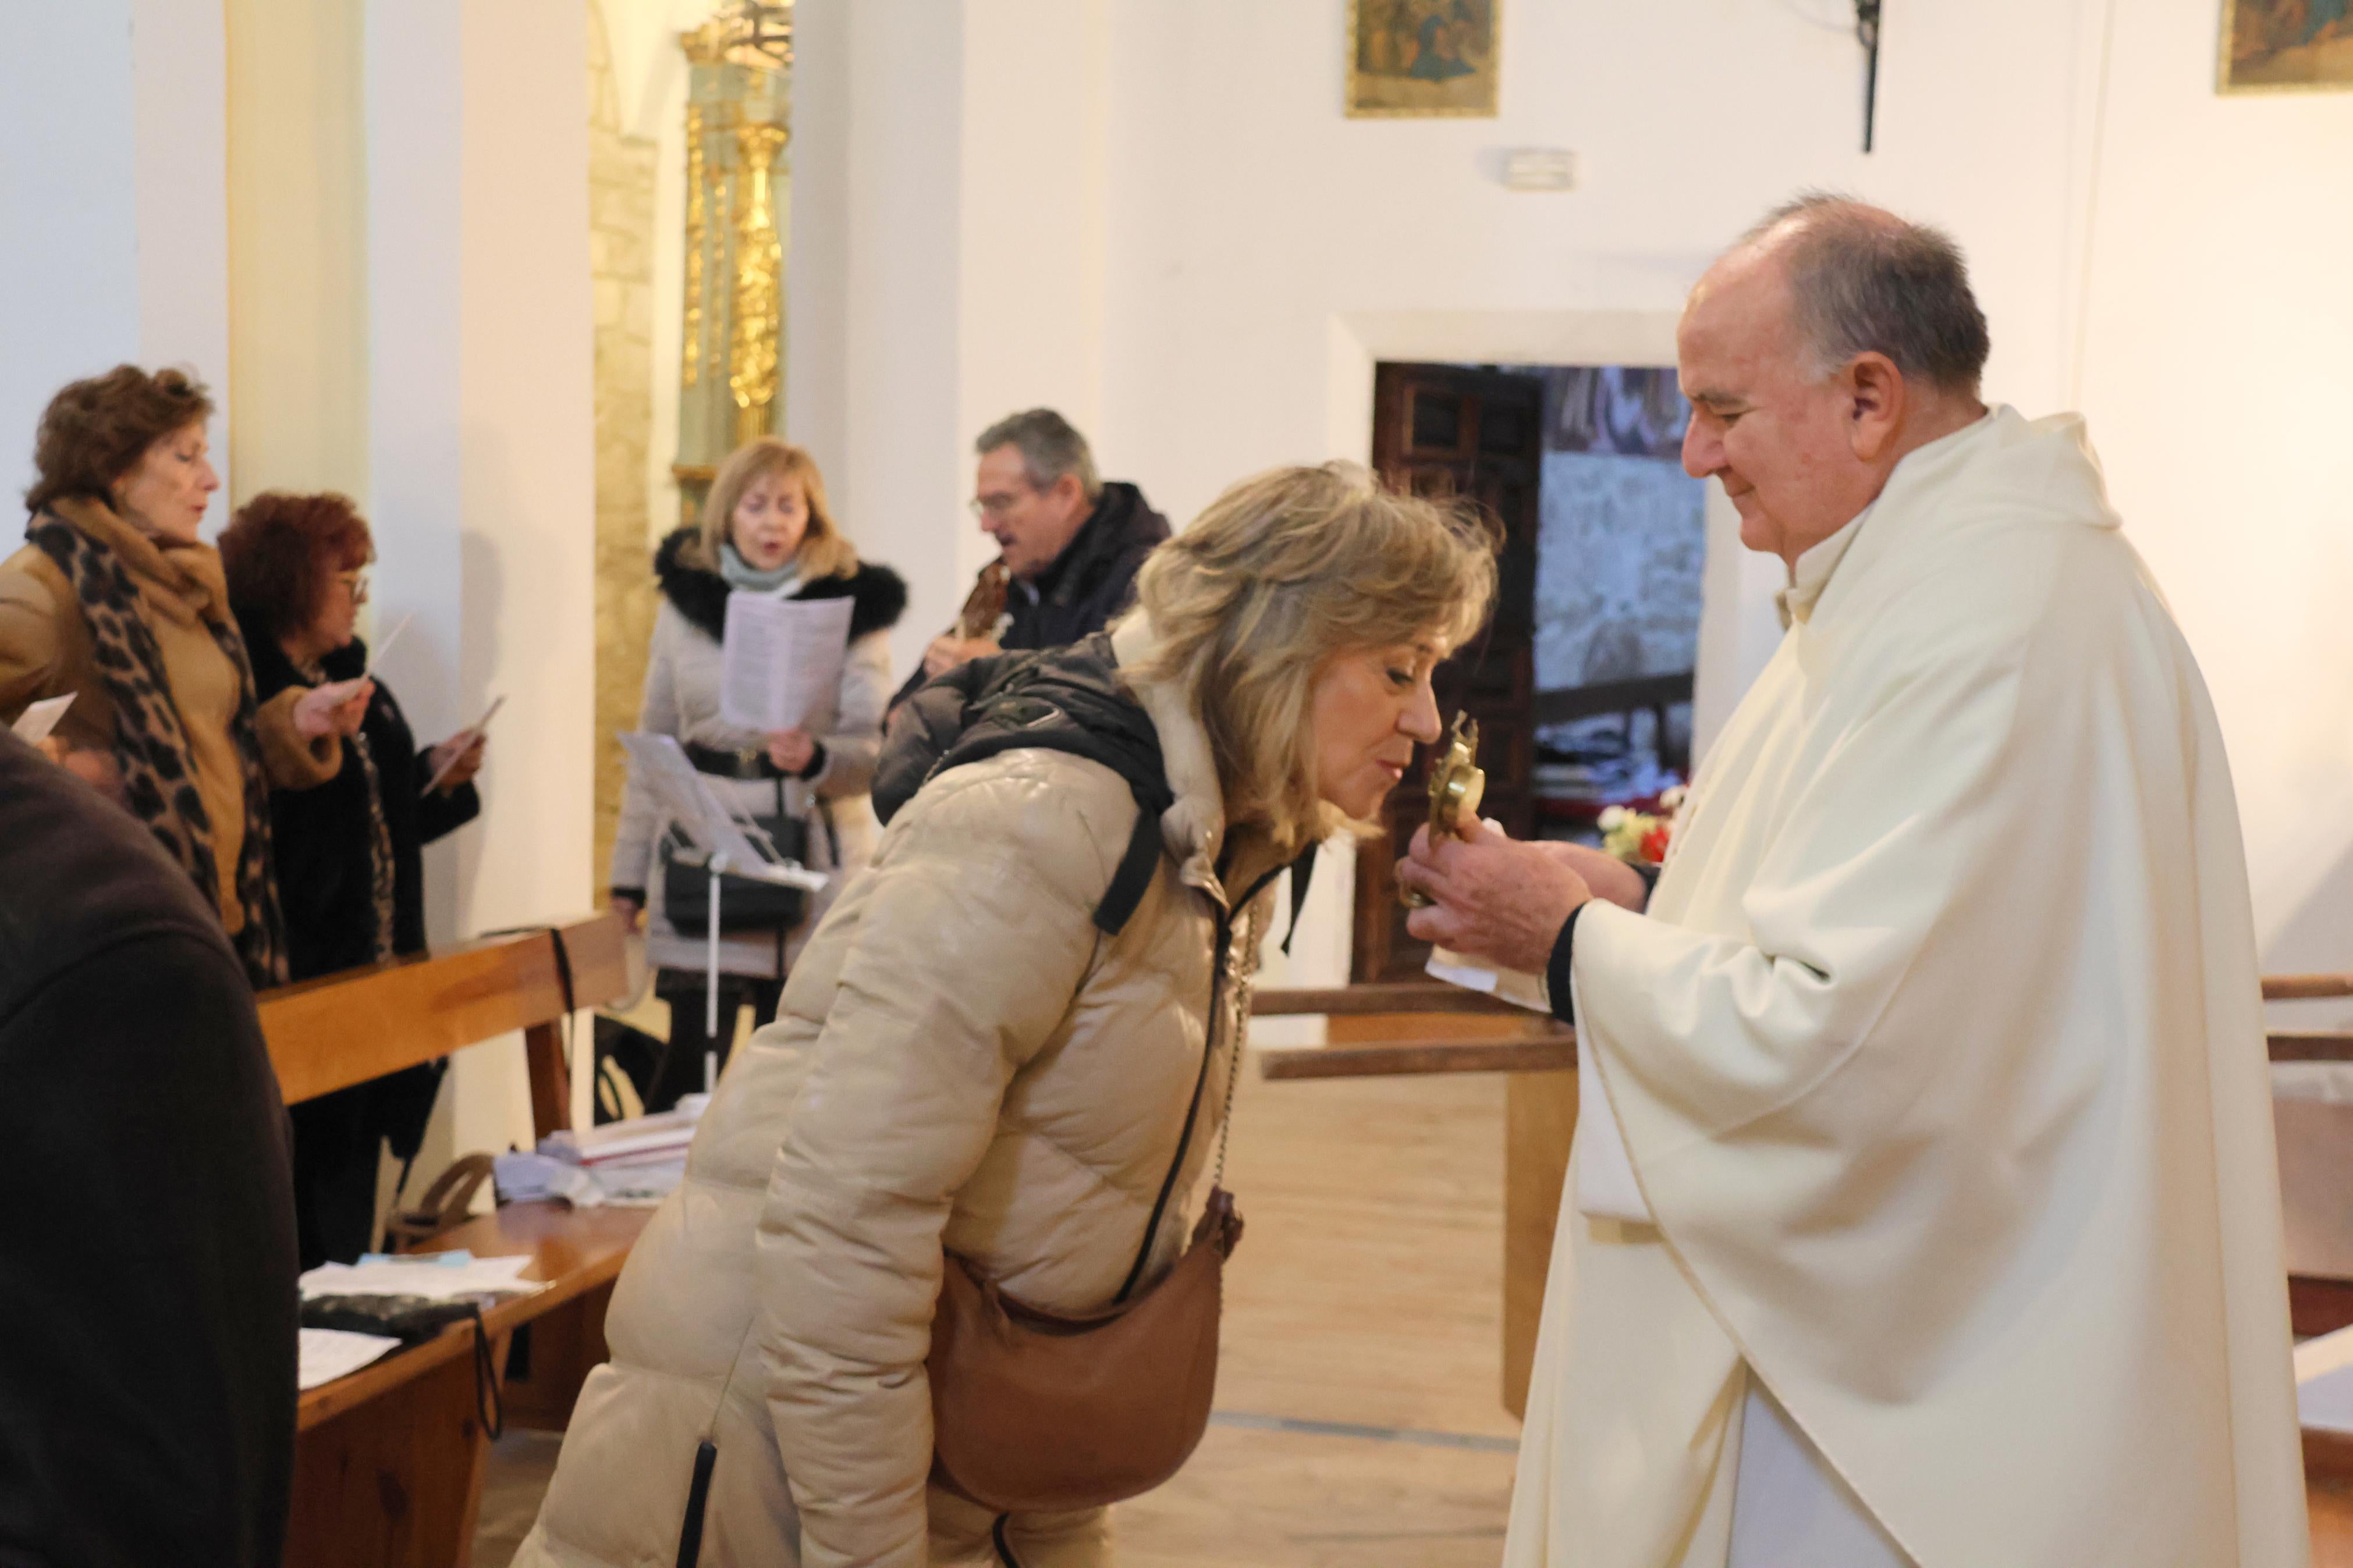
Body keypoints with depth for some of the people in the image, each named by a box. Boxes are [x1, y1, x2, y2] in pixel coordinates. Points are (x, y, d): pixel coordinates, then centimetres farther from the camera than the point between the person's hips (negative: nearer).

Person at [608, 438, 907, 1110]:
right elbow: (654, 745, 14)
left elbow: (876, 746, -4)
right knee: (691, 1060, -4)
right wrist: (629, 872, 12)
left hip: (811, 871, -1)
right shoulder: (684, 599, 10)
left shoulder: (853, 606, 3)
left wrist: (816, 758, -26)